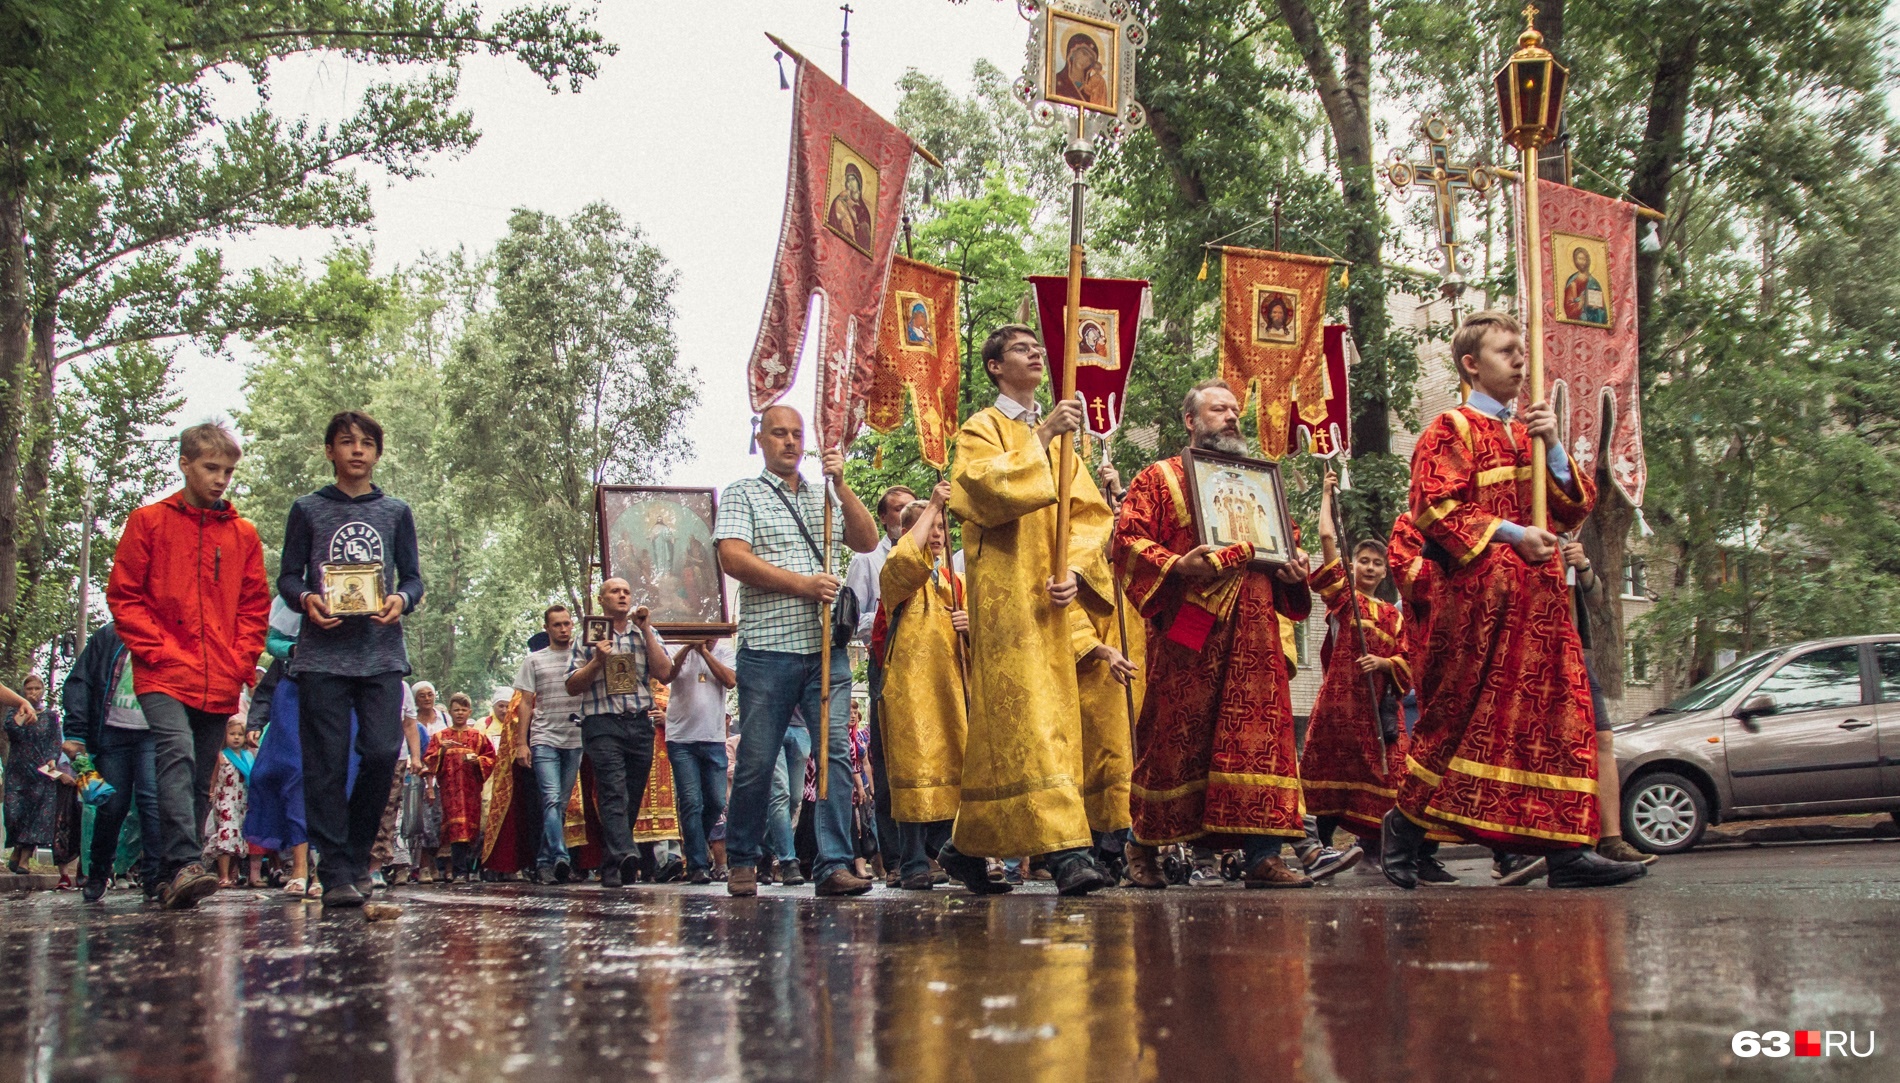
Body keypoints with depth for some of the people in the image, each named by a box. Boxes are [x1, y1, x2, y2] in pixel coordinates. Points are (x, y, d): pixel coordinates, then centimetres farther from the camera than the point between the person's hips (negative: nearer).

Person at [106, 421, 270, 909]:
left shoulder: (243, 534, 13)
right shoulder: (149, 522, 6)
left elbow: (255, 607, 16)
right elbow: (123, 595, 4)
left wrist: (242, 660, 3)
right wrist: (154, 649, -7)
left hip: (220, 684, 4)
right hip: (164, 676, -4)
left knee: (200, 781, 6)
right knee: (178, 755, -24)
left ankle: (172, 879, 14)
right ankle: (185, 865, -33)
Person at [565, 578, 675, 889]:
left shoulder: (645, 635, 17)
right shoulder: (589, 637, 11)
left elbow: (664, 673, 1)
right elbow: (572, 687, 7)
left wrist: (646, 629, -1)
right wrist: (598, 661, -8)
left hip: (640, 724, 3)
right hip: (602, 723, -3)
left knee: (632, 797, 4)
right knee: (614, 791, -21)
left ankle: (611, 868, 13)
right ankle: (624, 854, -36)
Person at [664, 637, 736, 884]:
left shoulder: (725, 652, 9)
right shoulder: (680, 651, 4)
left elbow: (731, 680, -9)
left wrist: (704, 651, -11)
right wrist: (688, 646, -19)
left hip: (714, 738, 2)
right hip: (681, 738, -2)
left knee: (716, 802, 4)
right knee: (691, 803, -6)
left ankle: (695, 843, 31)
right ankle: (697, 866, -2)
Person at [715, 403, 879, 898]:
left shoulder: (824, 495, 20)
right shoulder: (743, 494, 7)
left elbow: (866, 541, 8)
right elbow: (733, 558, -7)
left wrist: (841, 485, -5)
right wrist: (803, 584, -13)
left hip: (826, 648, 3)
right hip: (767, 650, -3)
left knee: (836, 751, -8)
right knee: (756, 762, 2)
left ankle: (834, 865, -10)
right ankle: (741, 861, 18)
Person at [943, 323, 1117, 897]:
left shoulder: (1060, 434, 23)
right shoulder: (981, 429, 6)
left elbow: (1091, 512, 12)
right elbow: (989, 488, -16)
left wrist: (1074, 571, -4)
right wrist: (1039, 436, -14)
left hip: (1056, 596, 6)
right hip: (1006, 592, -6)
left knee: (1001, 721, 6)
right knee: (1029, 715, -15)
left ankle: (967, 847, 14)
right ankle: (1064, 849, -23)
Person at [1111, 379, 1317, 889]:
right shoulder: (1159, 479, 7)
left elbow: (1279, 543, 28)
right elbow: (1129, 540, -4)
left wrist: (1294, 569, 5)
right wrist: (1176, 566, -19)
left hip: (1252, 632, 5)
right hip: (1186, 633, -4)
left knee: (1258, 733, -4)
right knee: (1175, 736, -1)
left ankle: (1262, 855, -5)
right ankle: (1144, 846, 13)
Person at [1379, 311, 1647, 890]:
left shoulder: (1529, 431, 21)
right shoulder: (1451, 429, 0)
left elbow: (1575, 509, 13)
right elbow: (1434, 506, -13)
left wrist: (1552, 445, 0)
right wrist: (1511, 534, -17)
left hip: (1540, 595, 7)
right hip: (1478, 594, -6)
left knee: (1558, 714, -1)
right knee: (1462, 716, -2)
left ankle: (1568, 850, -3)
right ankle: (1405, 825, 14)